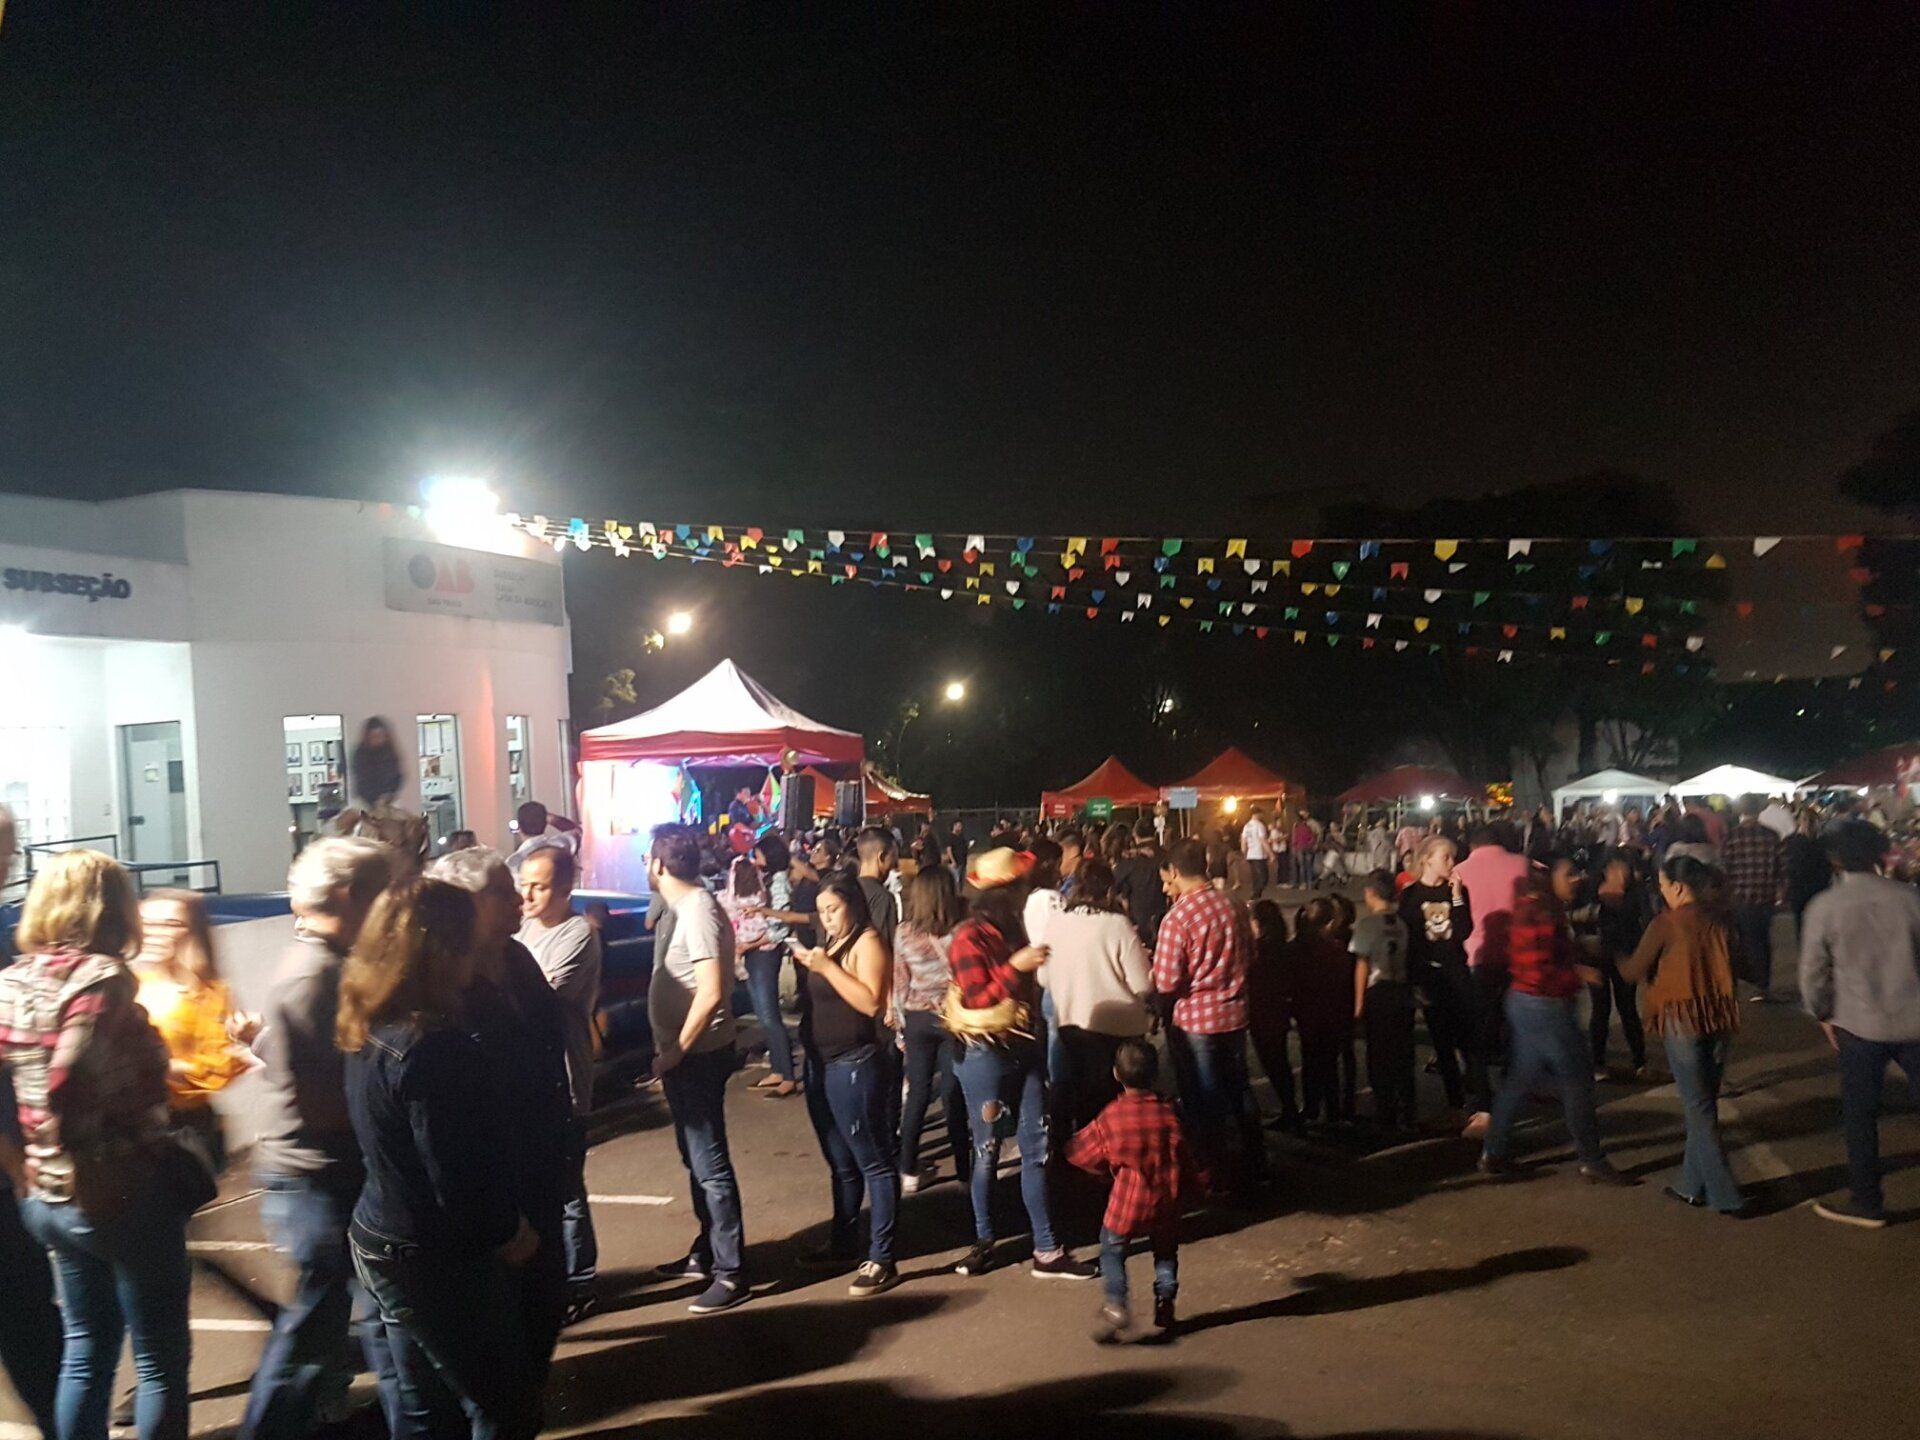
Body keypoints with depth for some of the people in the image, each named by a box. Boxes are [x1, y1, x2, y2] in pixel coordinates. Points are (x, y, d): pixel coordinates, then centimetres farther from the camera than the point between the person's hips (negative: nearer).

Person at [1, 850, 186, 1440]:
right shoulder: (101, 978, -18)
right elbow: (70, 1088, -28)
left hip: (50, 1198, 7)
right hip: (124, 1194, -7)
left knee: (85, 1349, 21)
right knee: (160, 1360, 7)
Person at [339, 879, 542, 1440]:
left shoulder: (371, 1031, 2)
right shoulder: (428, 1048, -27)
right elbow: (459, 1179, -26)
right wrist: (509, 1231, -9)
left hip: (384, 1243, 9)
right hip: (440, 1261, -9)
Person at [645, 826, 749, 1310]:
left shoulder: (697, 911, -20)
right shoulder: (678, 907, 10)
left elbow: (711, 993, -26)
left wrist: (676, 1052, -19)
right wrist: (669, 1051, 13)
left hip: (698, 1054, -10)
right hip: (682, 1052, 10)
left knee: (710, 1163, -4)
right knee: (695, 1158, 19)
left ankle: (731, 1273, 4)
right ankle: (706, 1254, 33)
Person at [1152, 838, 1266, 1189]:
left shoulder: (1177, 917, -20)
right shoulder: (1233, 907, -2)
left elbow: (1166, 983, -19)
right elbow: (1249, 957, 11)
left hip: (1195, 1019, -6)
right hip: (1234, 1013, 6)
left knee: (1204, 1101, 9)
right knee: (1239, 1091, 20)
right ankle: (1254, 1166, 30)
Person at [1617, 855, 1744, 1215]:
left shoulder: (1665, 923, -12)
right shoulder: (1717, 919, 2)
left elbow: (1632, 972, -4)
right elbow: (1730, 966, 12)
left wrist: (1618, 958, 17)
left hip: (1683, 1018, -5)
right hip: (1720, 1016, 5)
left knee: (1699, 1108, 3)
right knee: (1704, 1102, 16)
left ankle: (1725, 1196, 4)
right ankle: (1693, 1184, 24)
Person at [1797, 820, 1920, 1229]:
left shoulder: (1825, 905, -9)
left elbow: (1813, 970, -5)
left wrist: (1823, 1014, 11)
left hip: (1861, 1023, -2)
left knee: (1860, 1115, 11)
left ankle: (1866, 1203, 21)